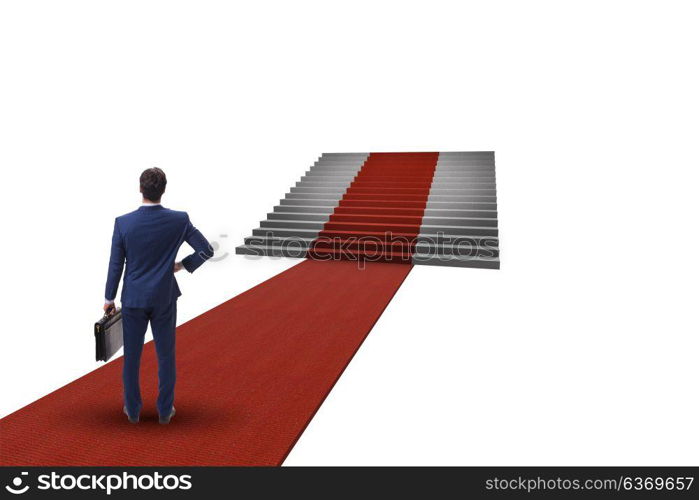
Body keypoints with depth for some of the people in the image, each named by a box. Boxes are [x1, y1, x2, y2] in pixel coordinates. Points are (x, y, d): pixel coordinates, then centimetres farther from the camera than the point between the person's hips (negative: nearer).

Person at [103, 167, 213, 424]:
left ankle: (133, 409, 28)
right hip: (164, 299, 0)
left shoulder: (123, 222, -11)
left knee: (131, 356, 15)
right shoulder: (179, 220, -11)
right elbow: (206, 250, -7)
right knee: (166, 356, 12)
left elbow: (115, 265, -4)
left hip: (133, 299, 1)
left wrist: (109, 298, 8)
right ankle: (165, 410, 22)